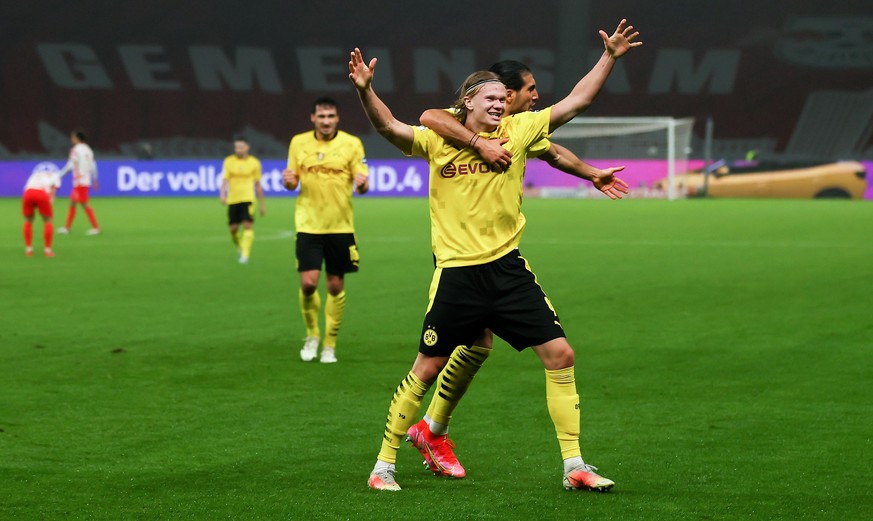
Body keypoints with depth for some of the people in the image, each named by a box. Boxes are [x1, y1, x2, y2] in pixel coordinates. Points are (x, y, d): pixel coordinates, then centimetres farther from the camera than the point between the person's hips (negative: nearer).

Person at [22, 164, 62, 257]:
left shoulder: (35, 175, 39)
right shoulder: (55, 176, 29)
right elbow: (52, 193, 14)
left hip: (28, 192, 3)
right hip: (42, 193, -3)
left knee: (28, 220, 23)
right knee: (47, 220, 16)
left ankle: (28, 249, 20)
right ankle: (47, 250, 12)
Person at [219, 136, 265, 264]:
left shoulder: (254, 162, 3)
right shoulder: (228, 161, 2)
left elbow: (258, 184, 11)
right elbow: (224, 179, -8)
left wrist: (262, 203, 15)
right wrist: (222, 194, -26)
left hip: (248, 199, -2)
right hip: (232, 199, 2)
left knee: (248, 225, -17)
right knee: (233, 228, 5)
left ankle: (245, 254, -17)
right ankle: (240, 248, 33)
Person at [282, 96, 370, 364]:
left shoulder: (352, 144, -2)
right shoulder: (298, 143, 4)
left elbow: (363, 185, -3)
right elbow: (293, 183, 11)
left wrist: (362, 183, -27)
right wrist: (288, 180, -13)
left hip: (341, 226, 0)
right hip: (308, 224, 1)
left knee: (336, 285, 3)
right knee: (308, 283, -10)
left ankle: (330, 344, 17)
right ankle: (312, 335, 15)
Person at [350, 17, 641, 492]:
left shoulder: (517, 131, 4)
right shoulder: (438, 139, -3)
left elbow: (576, 102, 7)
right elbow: (390, 128, -15)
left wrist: (610, 57, 1)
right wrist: (365, 91, -32)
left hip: (507, 266, 3)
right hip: (456, 272, -3)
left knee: (560, 354, -4)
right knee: (426, 370, 3)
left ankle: (574, 467, 5)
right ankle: (384, 465, 16)